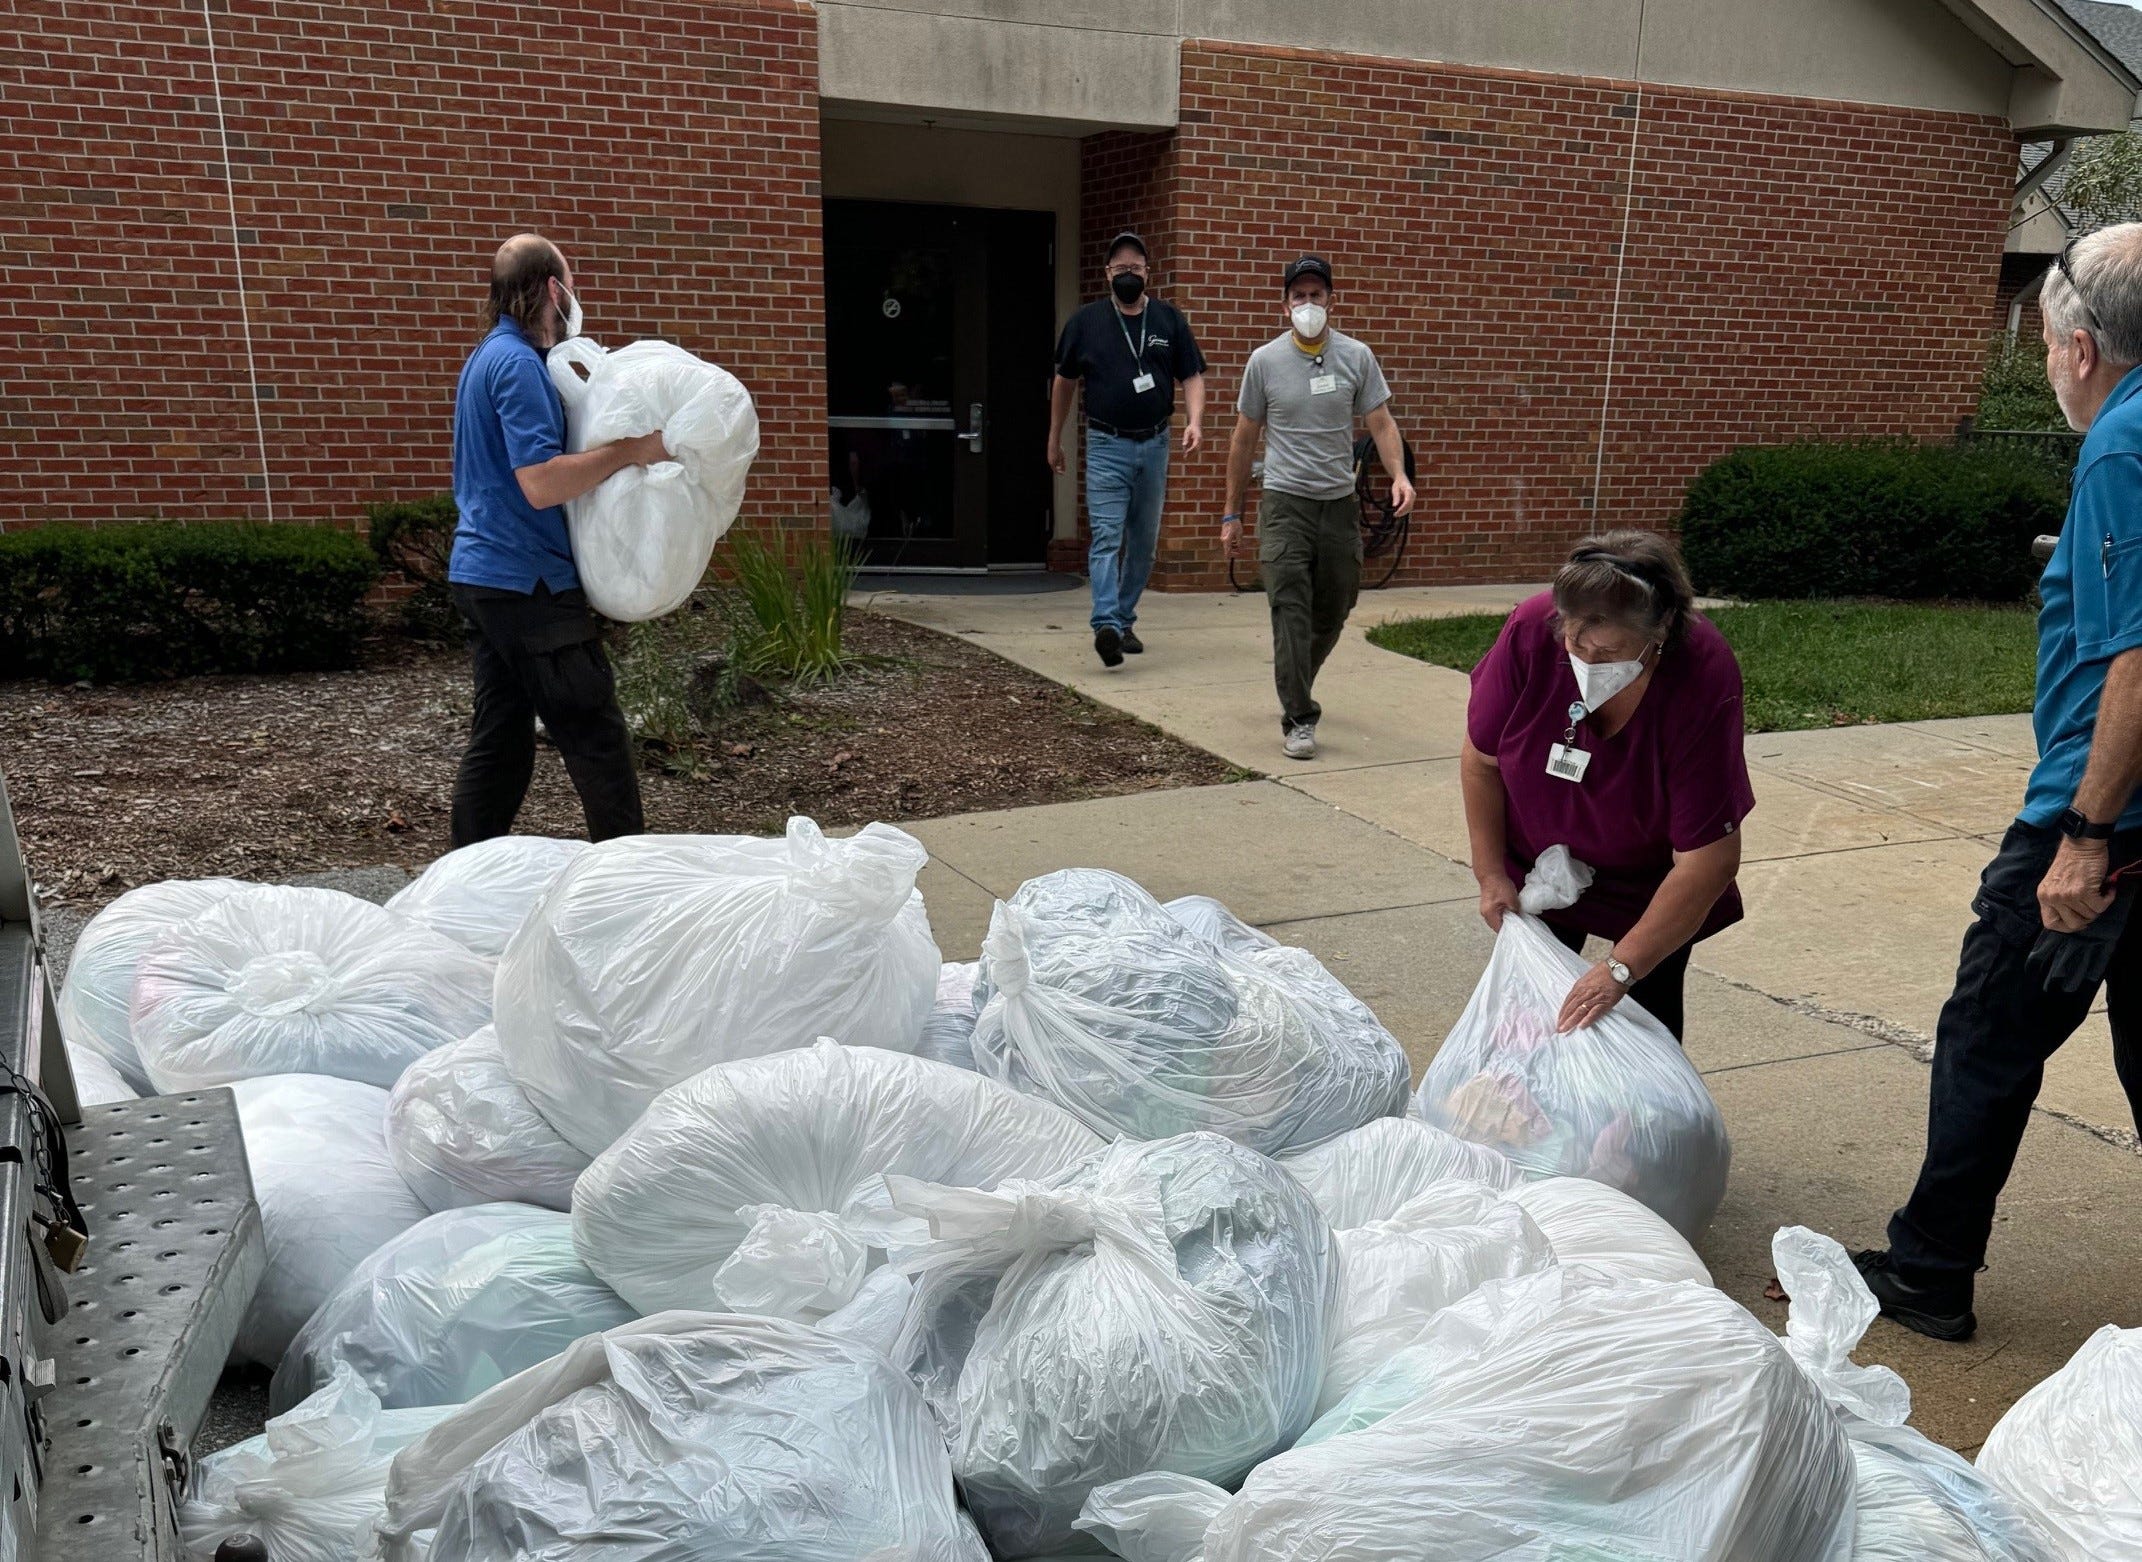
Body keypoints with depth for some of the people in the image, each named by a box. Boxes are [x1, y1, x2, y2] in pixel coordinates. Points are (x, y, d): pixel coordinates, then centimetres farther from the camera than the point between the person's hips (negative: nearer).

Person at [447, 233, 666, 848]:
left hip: (482, 576, 10)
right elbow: (542, 483, -24)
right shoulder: (518, 364, -14)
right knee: (597, 739, -4)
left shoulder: (491, 356, 17)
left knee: (500, 738, 13)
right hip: (528, 584, -10)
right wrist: (630, 450, -19)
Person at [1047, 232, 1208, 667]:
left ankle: (1126, 619, 24)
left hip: (1154, 444, 3)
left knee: (1144, 542, 10)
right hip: (1106, 446, -3)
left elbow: (1191, 376, 5)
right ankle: (1106, 625, -25)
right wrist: (1055, 439, 15)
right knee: (1106, 537, -15)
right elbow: (1064, 381, 12)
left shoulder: (1169, 319, 5)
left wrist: (1195, 420, -13)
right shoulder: (1086, 321, 3)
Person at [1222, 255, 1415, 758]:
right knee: (1291, 610, -13)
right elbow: (1243, 440, 6)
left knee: (1333, 612, 13)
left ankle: (1295, 688, 38)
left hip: (1340, 504, 3)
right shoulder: (1264, 361, 0)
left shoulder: (1357, 357, 3)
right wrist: (1231, 514, 6)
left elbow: (1381, 423, 2)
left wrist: (1399, 474, -18)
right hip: (1285, 504, -2)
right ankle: (1298, 718, -9)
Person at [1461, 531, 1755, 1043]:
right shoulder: (1531, 630, -28)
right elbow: (1481, 759, -11)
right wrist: (1491, 873, -9)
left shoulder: (1705, 679, -34)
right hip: (1539, 862, 2)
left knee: (1645, 1012, -3)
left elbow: (1707, 861, -31)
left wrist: (1621, 969, -32)